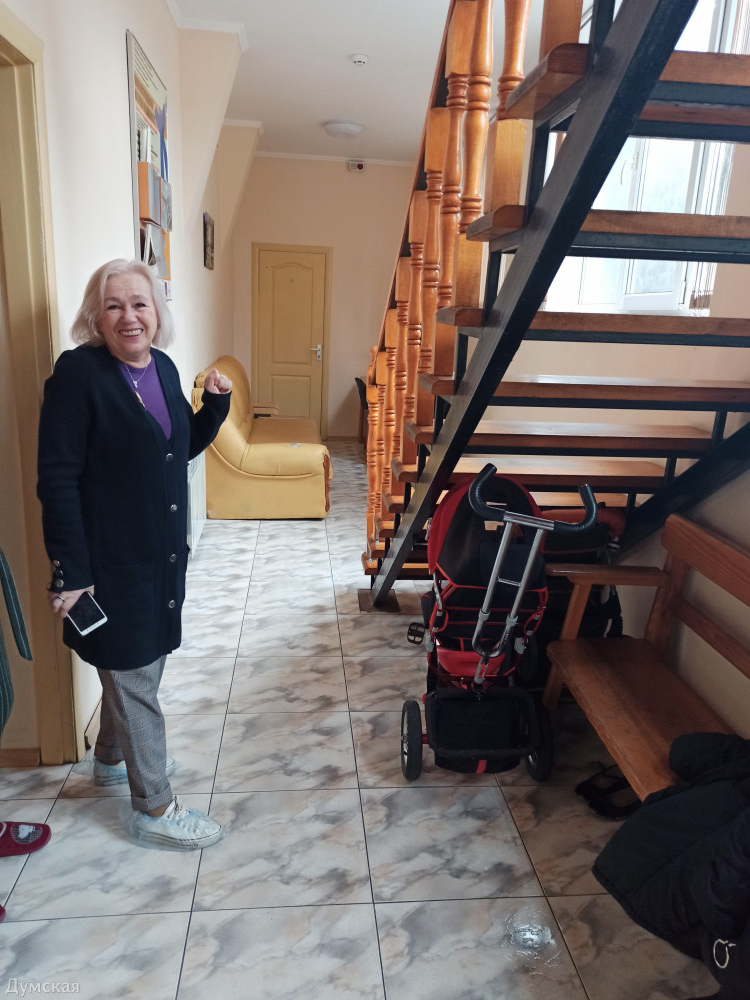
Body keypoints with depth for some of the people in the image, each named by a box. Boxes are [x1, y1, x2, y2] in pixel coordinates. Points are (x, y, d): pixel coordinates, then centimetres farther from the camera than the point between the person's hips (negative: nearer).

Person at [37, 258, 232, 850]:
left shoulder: (163, 367, 5)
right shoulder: (79, 373, -16)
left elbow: (183, 448, 16)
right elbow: (57, 478, -18)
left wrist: (215, 403, -1)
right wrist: (71, 572, -19)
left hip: (161, 552, 7)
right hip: (110, 559, -7)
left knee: (136, 665, 23)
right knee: (135, 680, 5)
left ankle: (112, 758, 47)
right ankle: (155, 810, 22)